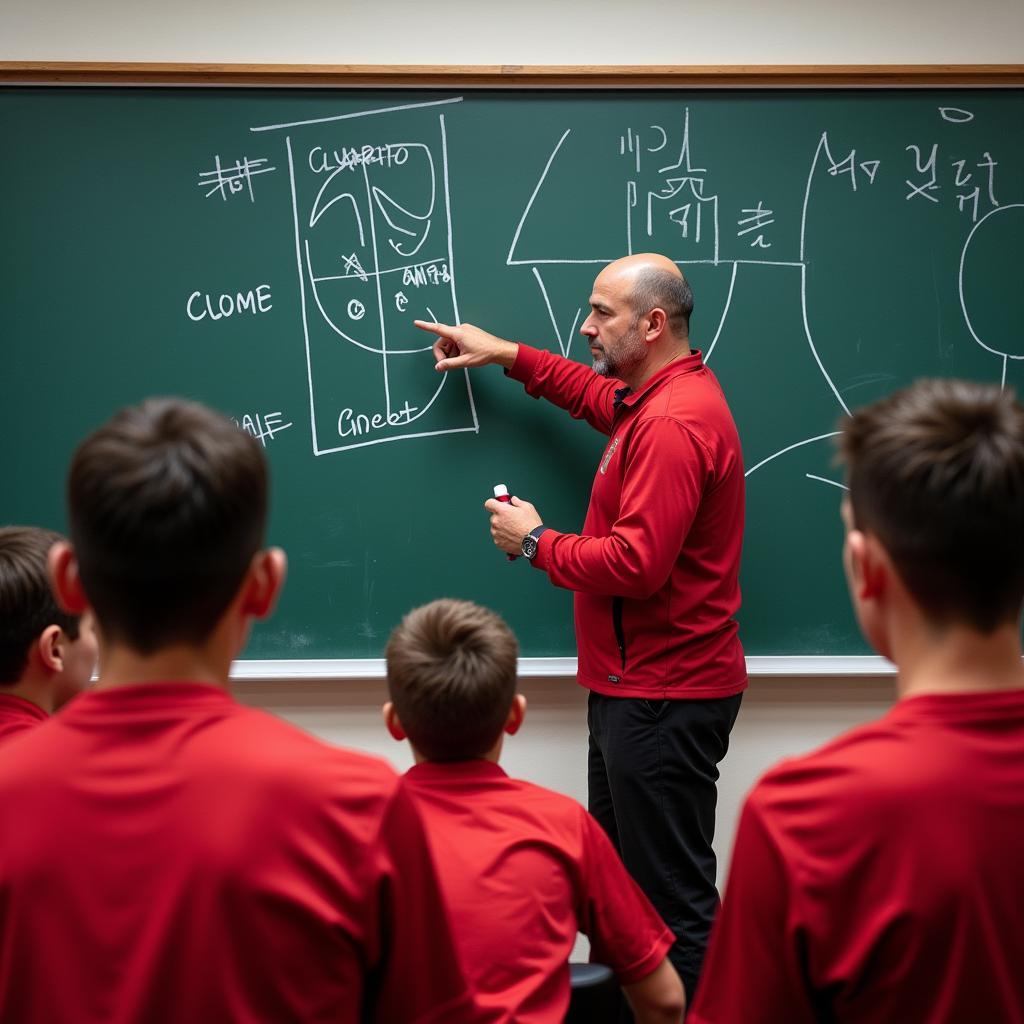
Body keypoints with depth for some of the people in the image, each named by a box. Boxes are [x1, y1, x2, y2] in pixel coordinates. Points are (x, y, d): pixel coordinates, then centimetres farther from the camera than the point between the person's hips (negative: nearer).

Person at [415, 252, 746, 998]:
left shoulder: (672, 424, -22)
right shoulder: (661, 396, 11)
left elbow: (636, 563, -28)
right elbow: (604, 398, 35)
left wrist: (536, 542, -12)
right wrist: (509, 356, 28)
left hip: (663, 694, -11)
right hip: (638, 683, 11)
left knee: (672, 896, -3)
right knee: (618, 875, 20)